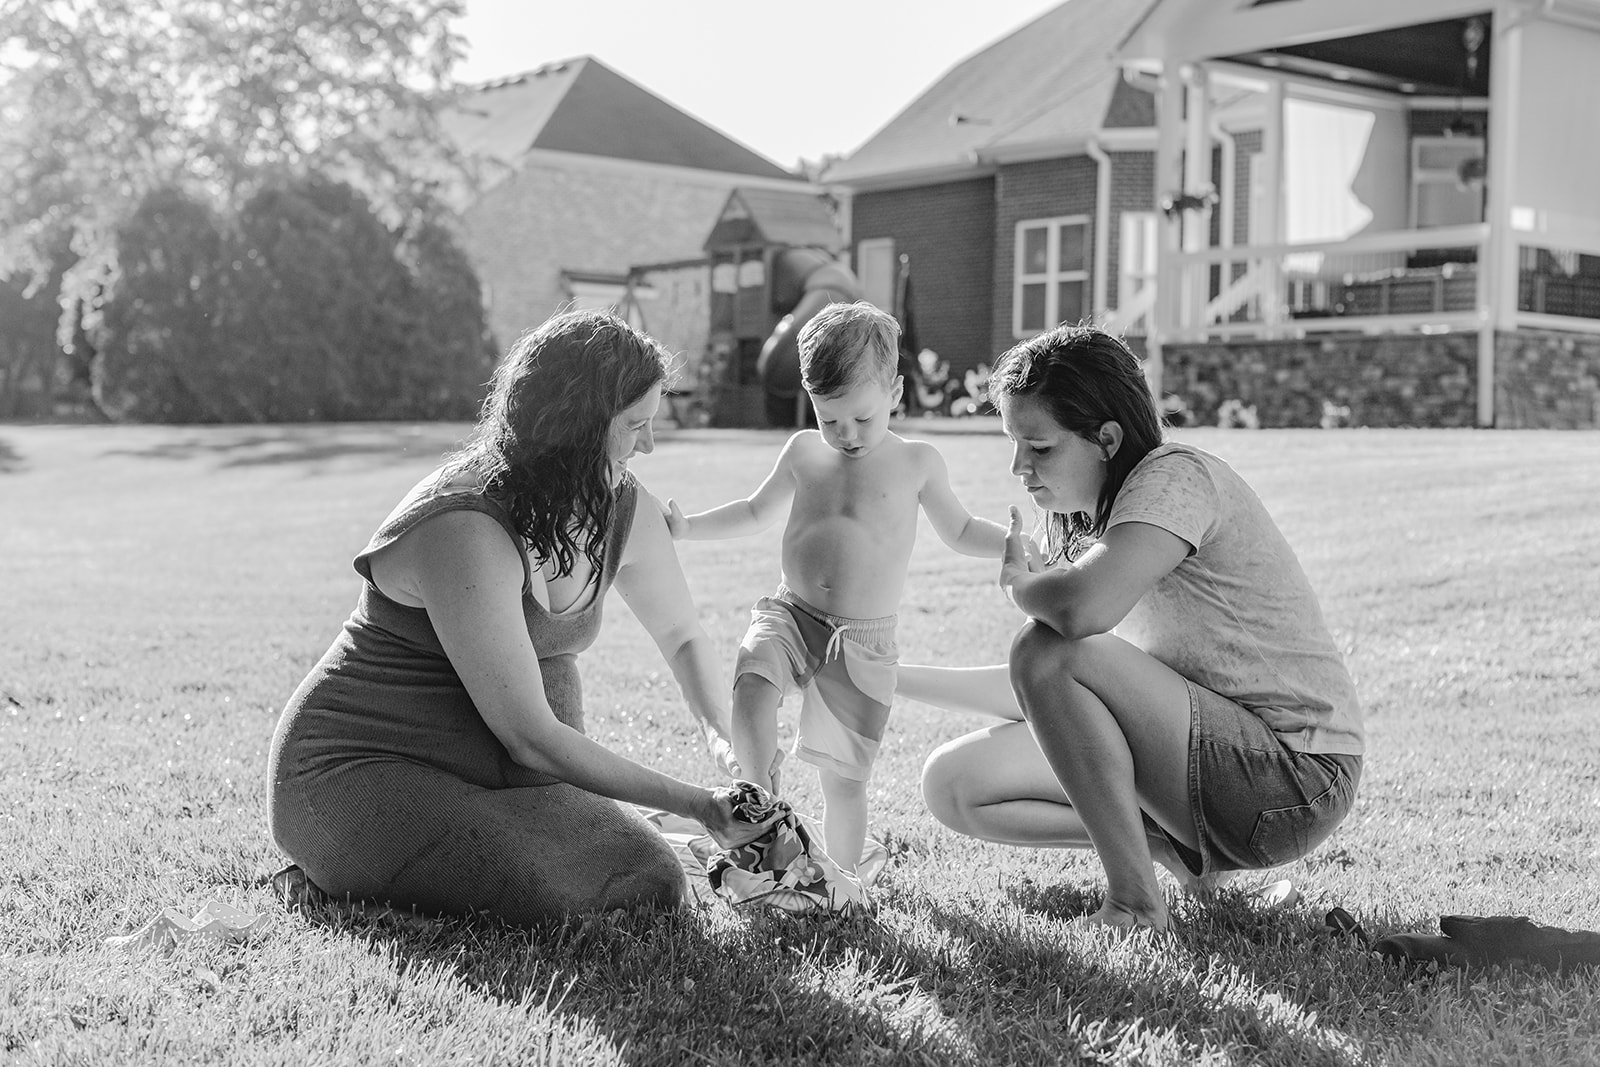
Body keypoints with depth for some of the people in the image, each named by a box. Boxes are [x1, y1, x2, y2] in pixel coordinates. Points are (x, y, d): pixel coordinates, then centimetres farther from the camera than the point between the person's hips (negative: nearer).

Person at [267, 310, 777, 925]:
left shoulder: (622, 512, -1)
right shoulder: (463, 533, -26)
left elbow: (682, 637, 17)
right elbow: (529, 736, -24)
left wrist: (724, 738, -2)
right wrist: (692, 803, -19)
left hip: (501, 780, 8)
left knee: (653, 882, -7)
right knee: (532, 891, -30)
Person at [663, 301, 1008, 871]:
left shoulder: (917, 462, 2)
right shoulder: (803, 451, 8)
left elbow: (960, 531, 15)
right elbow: (757, 512, 23)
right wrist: (688, 526, 11)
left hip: (863, 639, -2)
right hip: (790, 614, 2)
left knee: (844, 776, 1)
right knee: (752, 684, -31)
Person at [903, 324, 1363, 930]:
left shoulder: (1175, 475, -16)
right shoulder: (1084, 528, 10)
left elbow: (1083, 608, -36)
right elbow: (1039, 694, 14)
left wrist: (1018, 583, -12)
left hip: (1295, 785, -9)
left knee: (1051, 650, -28)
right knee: (953, 784, 0)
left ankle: (1135, 903, -16)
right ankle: (1180, 847, 2)